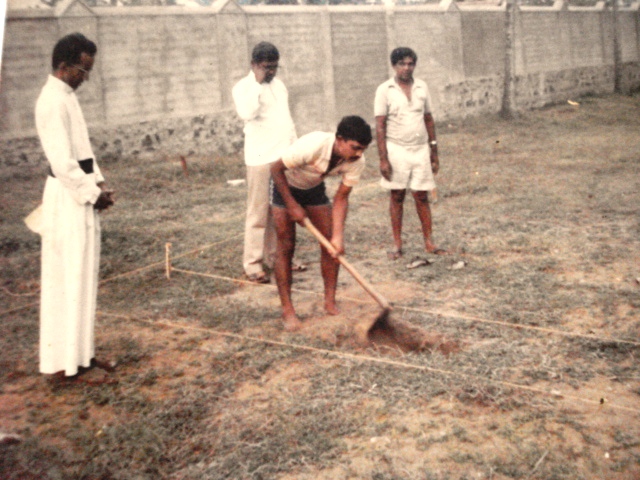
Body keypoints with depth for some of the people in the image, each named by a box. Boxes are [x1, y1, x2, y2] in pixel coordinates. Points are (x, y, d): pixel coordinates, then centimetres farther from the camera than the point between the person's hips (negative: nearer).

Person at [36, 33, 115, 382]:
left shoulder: (67, 95, 14)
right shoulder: (53, 101, -17)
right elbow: (62, 161, -22)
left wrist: (99, 183, 7)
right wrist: (92, 193, -14)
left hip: (80, 194, 10)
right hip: (67, 198, -10)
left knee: (82, 275, 14)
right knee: (67, 278, -3)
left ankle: (80, 351, 24)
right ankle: (64, 359, 7)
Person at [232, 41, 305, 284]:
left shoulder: (278, 84, 17)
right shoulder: (243, 87, -5)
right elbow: (247, 113, -25)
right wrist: (258, 83, -19)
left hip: (285, 155, 7)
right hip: (261, 157, -7)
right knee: (259, 211, -5)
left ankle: (276, 255, 20)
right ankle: (253, 263, 1)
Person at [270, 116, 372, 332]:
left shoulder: (356, 162, -24)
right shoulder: (312, 146, -40)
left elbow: (341, 198, -16)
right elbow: (276, 169, -27)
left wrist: (338, 236, -25)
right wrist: (292, 206, -24)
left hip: (314, 188, 5)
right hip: (284, 186, -5)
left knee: (331, 243, -4)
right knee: (286, 246, -8)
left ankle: (330, 303, 7)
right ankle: (287, 310, 0)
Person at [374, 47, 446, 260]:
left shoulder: (422, 87, 7)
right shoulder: (385, 90, -3)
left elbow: (429, 120, 12)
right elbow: (380, 126, -6)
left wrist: (434, 152, 11)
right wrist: (383, 158, -12)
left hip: (421, 149, 3)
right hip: (397, 149, -2)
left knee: (422, 197, 4)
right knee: (397, 196, 4)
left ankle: (429, 242, 10)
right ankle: (397, 244, 12)